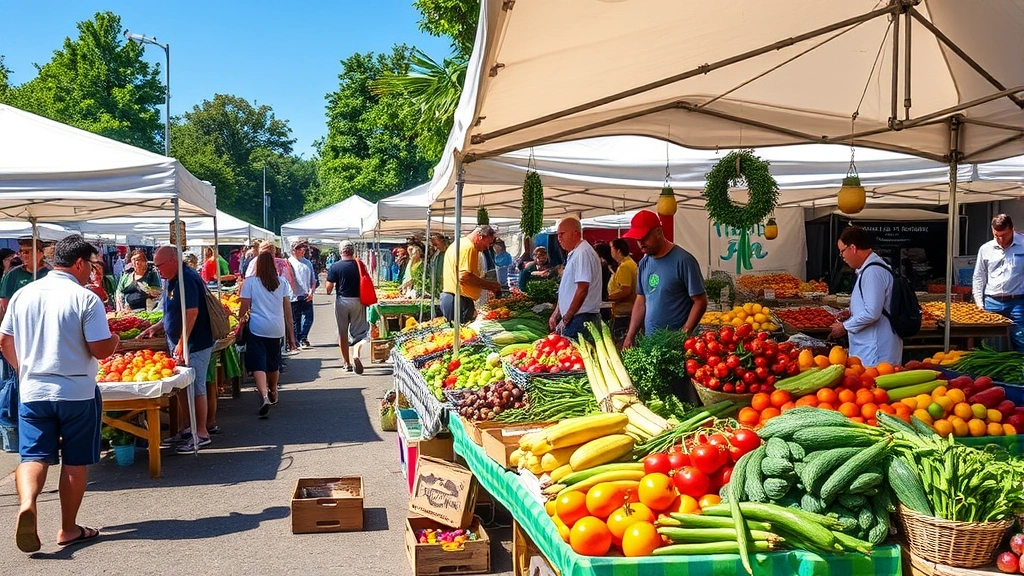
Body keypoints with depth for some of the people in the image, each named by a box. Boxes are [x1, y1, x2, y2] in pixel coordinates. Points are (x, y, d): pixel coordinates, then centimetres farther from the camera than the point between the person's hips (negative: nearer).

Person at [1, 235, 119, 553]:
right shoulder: (85, 299, -12)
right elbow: (101, 350, -16)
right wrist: (114, 340, 6)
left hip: (32, 392, 4)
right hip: (77, 393, -4)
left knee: (34, 456, 6)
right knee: (75, 461, 9)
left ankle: (26, 503, -23)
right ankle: (69, 529, 17)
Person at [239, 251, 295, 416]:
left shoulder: (250, 283, -2)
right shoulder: (282, 282, 5)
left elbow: (244, 307, -5)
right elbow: (288, 308, 5)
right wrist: (291, 333, 10)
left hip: (257, 328, -3)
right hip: (277, 329, 3)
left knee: (258, 365, -5)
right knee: (273, 363, 20)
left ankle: (264, 396, -25)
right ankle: (273, 394, 38)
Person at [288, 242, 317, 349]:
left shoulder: (308, 263, 12)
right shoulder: (289, 262, -1)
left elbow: (313, 280, 14)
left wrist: (311, 292, 2)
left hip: (307, 297, 3)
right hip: (294, 297, -3)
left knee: (308, 318, -2)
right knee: (295, 321, 5)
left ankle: (303, 339, 11)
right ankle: (298, 341, 14)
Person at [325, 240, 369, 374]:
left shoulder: (335, 267, -8)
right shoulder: (360, 265, -3)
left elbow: (329, 287, -7)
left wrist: (328, 292, 15)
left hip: (342, 300, -1)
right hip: (358, 301, 1)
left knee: (342, 332, 10)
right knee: (358, 331, 9)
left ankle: (346, 363, 14)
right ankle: (356, 351, -19)